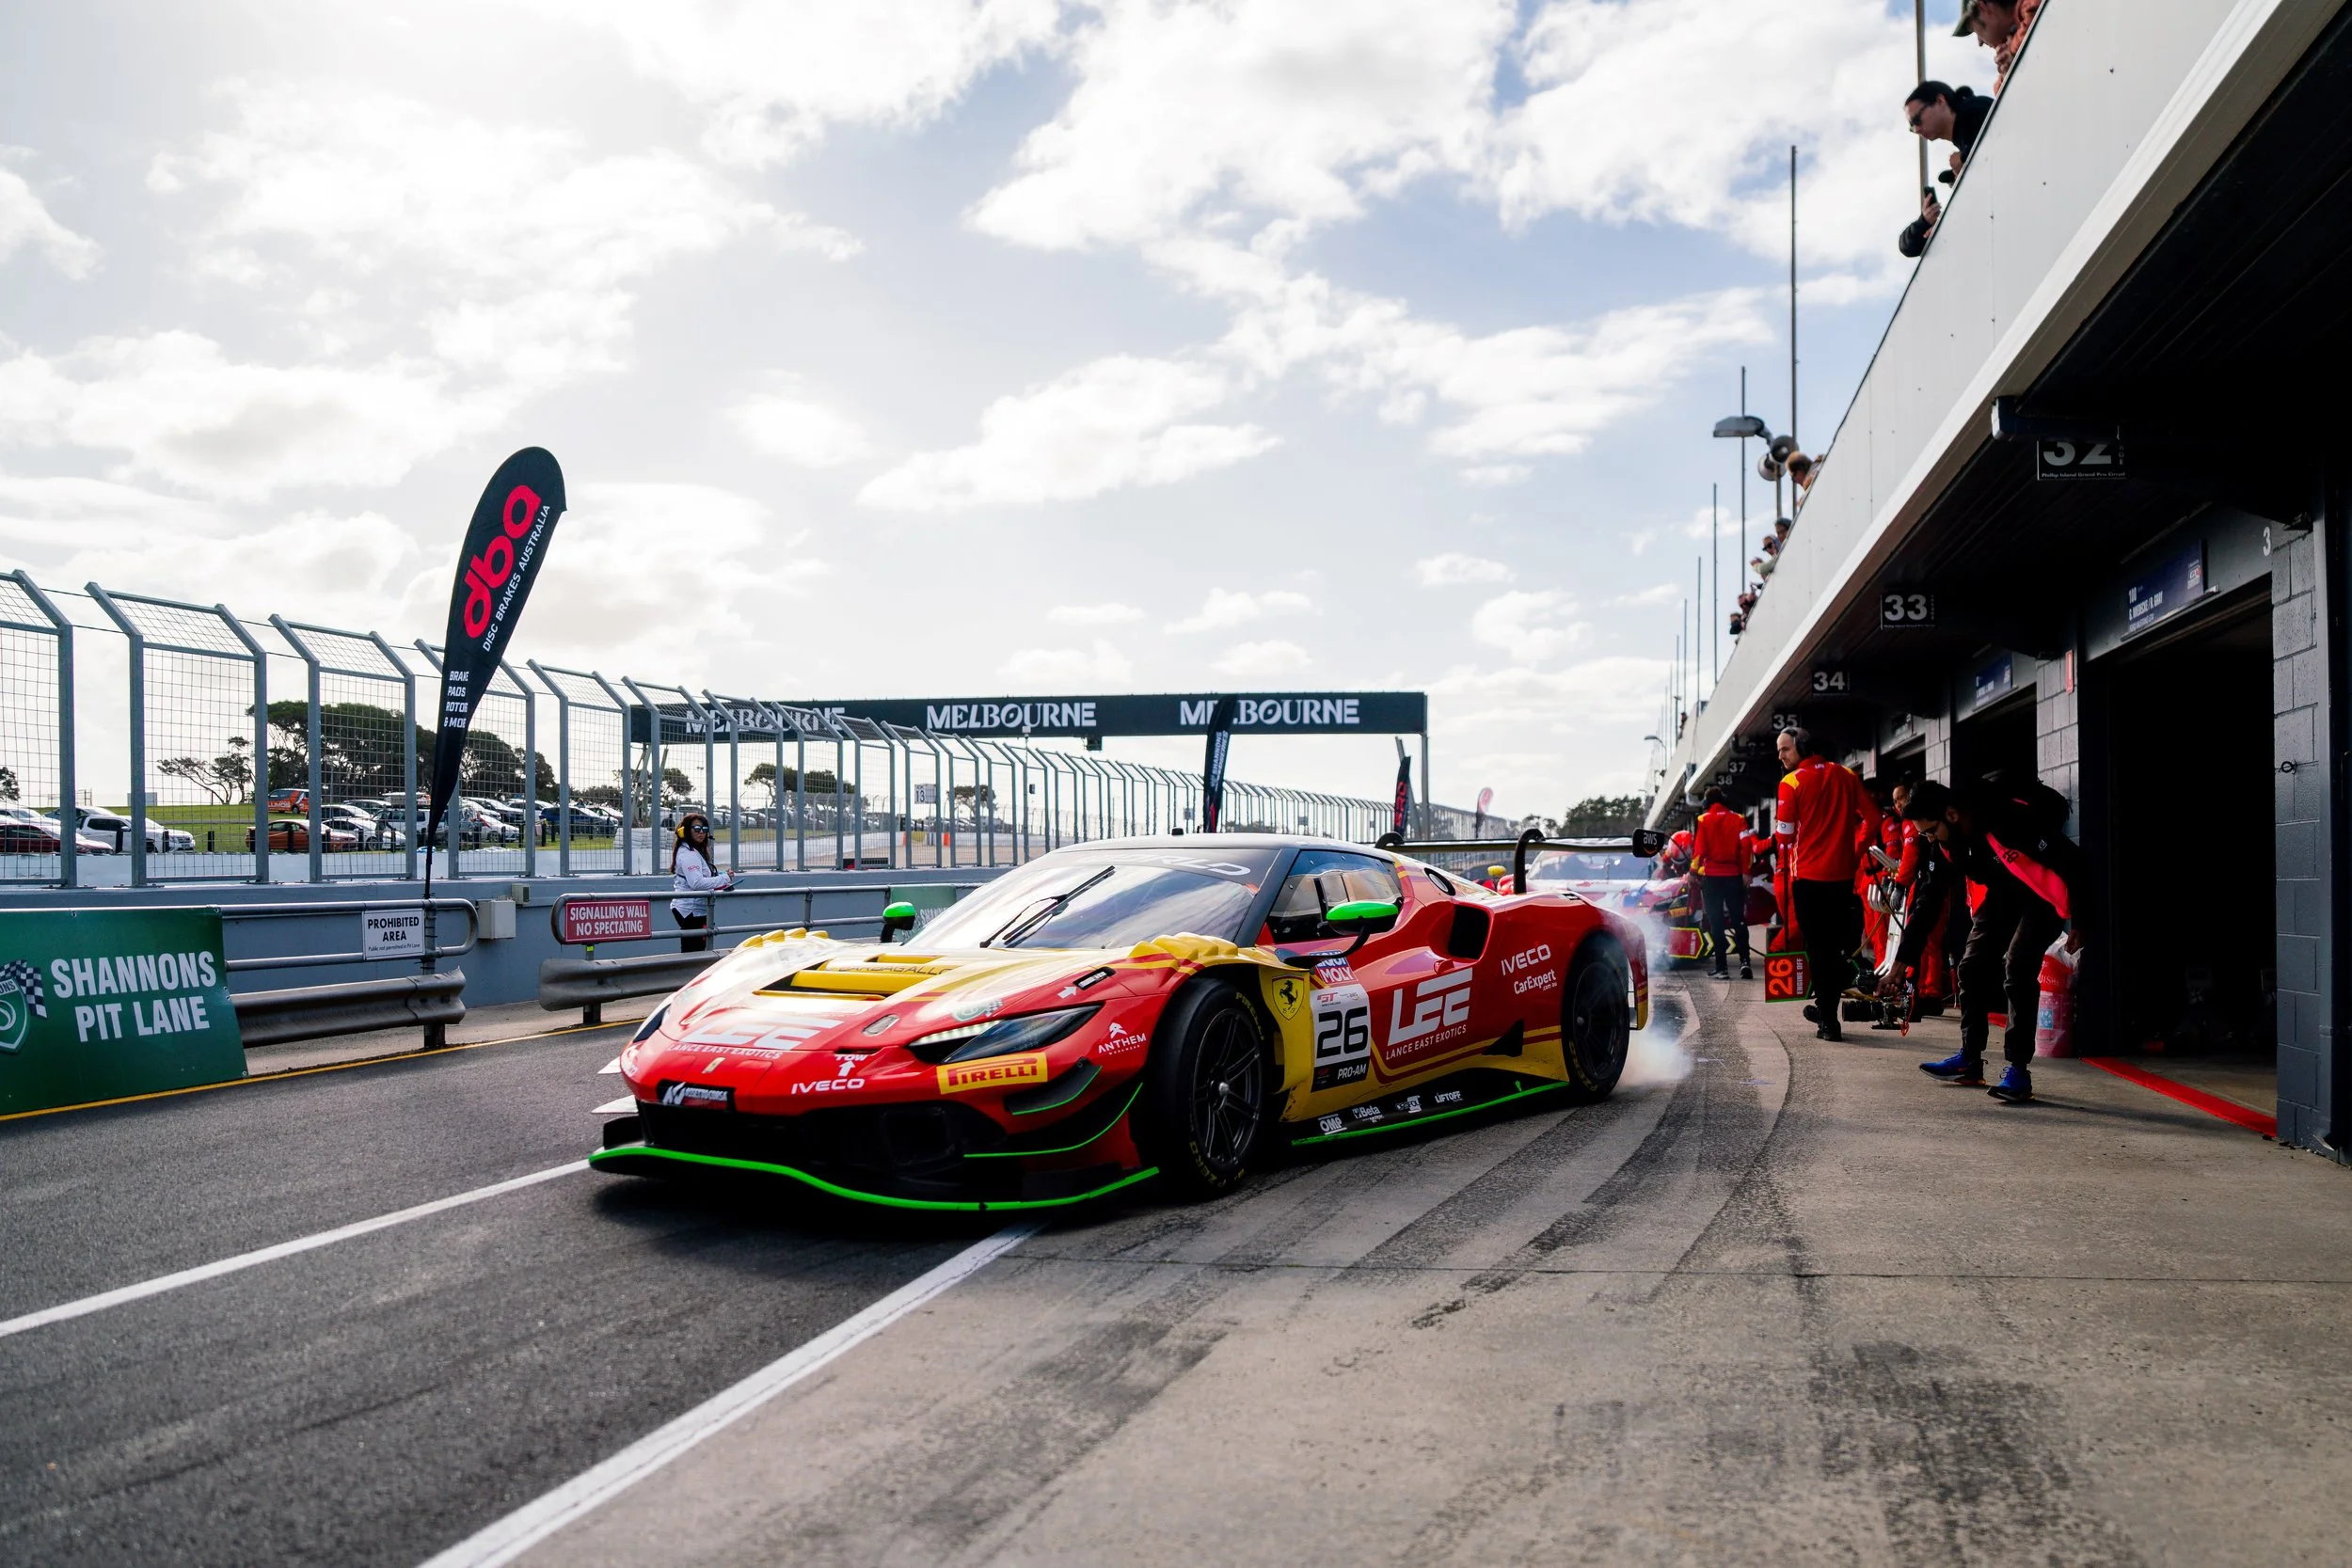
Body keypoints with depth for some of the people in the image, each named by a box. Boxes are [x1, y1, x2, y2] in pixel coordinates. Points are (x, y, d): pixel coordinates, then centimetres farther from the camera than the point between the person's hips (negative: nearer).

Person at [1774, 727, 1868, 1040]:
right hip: (1843, 874, 4)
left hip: (1808, 875, -4)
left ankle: (1828, 1021, 1)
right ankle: (1827, 1008, 24)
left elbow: (1784, 835, -5)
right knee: (1836, 942, 16)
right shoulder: (1847, 776, 7)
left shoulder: (1792, 782, -7)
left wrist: (1786, 863, 13)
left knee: (1817, 946, 2)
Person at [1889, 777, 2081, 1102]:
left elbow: (2068, 861, -27)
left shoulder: (2010, 816, -32)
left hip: (2044, 892, -8)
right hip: (2004, 893, 8)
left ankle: (2019, 1070, -13)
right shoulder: (1949, 844, -8)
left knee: (2017, 969, -20)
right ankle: (1970, 1060, 15)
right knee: (1972, 967, 2)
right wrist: (1902, 961, -1)